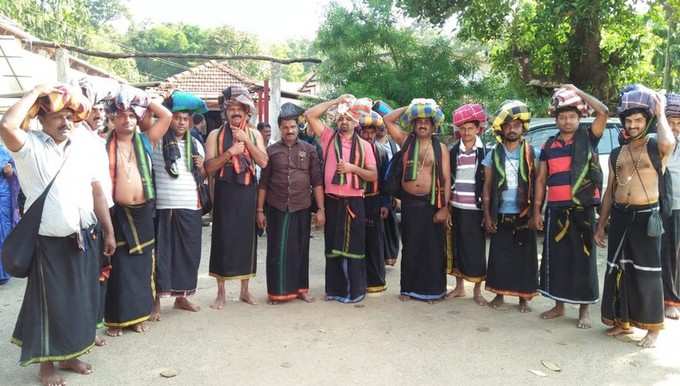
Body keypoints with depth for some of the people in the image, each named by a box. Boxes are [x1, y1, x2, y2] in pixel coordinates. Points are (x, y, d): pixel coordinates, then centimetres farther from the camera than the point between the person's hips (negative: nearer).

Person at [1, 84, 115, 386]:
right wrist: (36, 92, -18)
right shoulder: (30, 146, -7)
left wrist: (108, 231, 7)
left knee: (79, 300, 15)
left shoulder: (80, 148, 7)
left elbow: (96, 191, 9)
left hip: (82, 239, 5)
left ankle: (69, 355, 34)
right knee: (50, 303, 7)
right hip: (48, 242, -5)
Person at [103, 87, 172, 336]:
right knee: (118, 266, 2)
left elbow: (167, 116, 4)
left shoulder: (145, 141, 8)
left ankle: (138, 315, 22)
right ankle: (116, 318, 14)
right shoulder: (104, 145, 1)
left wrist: (144, 100, 3)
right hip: (117, 211, -3)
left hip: (143, 212, 3)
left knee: (142, 264, 10)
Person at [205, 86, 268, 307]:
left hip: (248, 192, 2)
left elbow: (263, 162, -6)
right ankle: (221, 293, 13)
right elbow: (209, 168, -8)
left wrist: (246, 141, -13)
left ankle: (245, 290, 21)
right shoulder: (215, 135, 1)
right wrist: (230, 152, -18)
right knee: (223, 239, 0)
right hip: (225, 192, -2)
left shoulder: (254, 134, 8)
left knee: (247, 238, 7)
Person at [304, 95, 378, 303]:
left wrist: (353, 168, -12)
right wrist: (335, 101, -2)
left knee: (354, 246, 4)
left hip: (354, 202, -1)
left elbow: (373, 175, 2)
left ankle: (355, 290, 14)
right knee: (333, 245, 10)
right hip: (331, 201, 1)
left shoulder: (364, 145, 5)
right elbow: (310, 114, -3)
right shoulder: (329, 136, 6)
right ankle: (335, 288, 21)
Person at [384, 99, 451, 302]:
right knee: (410, 247, 8)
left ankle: (431, 289, 15)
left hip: (432, 203, -1)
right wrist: (410, 108, 5)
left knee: (432, 247, 3)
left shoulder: (441, 148, 3)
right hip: (409, 202, 1)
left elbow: (446, 179, -1)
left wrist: (445, 207, -9)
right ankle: (409, 288, 19)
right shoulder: (406, 141, 7)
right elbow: (388, 119, 4)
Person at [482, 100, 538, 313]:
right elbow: (487, 186, 5)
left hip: (523, 215, -1)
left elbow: (537, 184, 2)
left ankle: (524, 297, 17)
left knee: (524, 257, 4)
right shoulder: (493, 154, 4)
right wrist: (487, 215, 0)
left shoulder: (530, 153, 1)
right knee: (499, 255, 5)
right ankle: (499, 294, 19)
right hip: (500, 215, 1)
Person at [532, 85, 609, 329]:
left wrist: (578, 92, -5)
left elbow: (603, 111, -13)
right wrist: (537, 210, 5)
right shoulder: (549, 145, 10)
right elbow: (541, 179, 10)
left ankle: (584, 310, 14)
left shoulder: (588, 138, 3)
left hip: (583, 208, -3)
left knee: (583, 258, 3)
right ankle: (559, 305, 22)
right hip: (556, 209, 3)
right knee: (556, 257, 8)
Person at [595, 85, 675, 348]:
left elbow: (668, 142, -29)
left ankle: (653, 328, 11)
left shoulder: (656, 149, -1)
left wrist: (661, 114, -11)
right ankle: (622, 321, 23)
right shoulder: (616, 154, 12)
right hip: (619, 217, 5)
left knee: (647, 272, 0)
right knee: (618, 270, 10)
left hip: (645, 217, -5)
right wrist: (600, 226, 12)